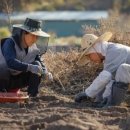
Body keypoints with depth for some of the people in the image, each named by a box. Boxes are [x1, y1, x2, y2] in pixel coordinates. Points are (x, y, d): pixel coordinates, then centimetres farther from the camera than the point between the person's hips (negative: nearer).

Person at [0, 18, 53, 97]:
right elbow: (10, 62, -39)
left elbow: (40, 64, 1)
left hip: (18, 81, 5)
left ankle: (32, 96, -10)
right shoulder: (10, 43, -22)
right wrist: (29, 67, -51)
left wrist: (45, 73, -23)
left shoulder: (34, 48, -3)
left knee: (37, 64, -14)